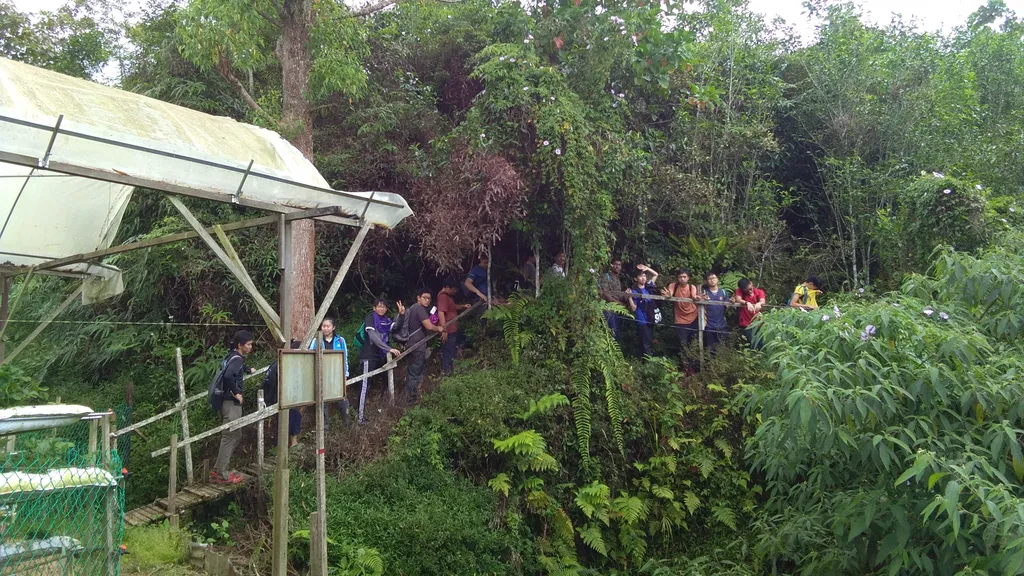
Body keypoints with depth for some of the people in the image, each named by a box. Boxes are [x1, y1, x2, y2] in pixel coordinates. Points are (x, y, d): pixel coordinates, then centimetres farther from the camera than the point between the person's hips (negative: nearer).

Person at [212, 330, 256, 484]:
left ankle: (218, 470, 18)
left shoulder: (232, 356, 15)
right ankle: (221, 474, -4)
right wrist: (236, 392, -22)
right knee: (230, 436, -6)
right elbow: (228, 375, -34)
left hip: (226, 400, 10)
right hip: (231, 402, -10)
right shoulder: (237, 358, -15)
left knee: (235, 435, 15)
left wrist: (248, 370, 54)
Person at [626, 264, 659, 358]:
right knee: (646, 344, -8)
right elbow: (633, 309, -12)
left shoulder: (648, 287, 8)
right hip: (642, 321, -7)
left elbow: (656, 274, 21)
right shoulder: (634, 292, -10)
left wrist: (647, 268, 6)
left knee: (650, 342, 13)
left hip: (651, 319, 7)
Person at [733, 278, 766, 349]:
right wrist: (747, 303, -43)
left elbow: (763, 302, -19)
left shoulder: (759, 292, 0)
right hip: (746, 324, -2)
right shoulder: (740, 291, -4)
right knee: (752, 346, -5)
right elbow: (738, 300, -23)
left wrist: (759, 303, -44)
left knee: (760, 345, 3)